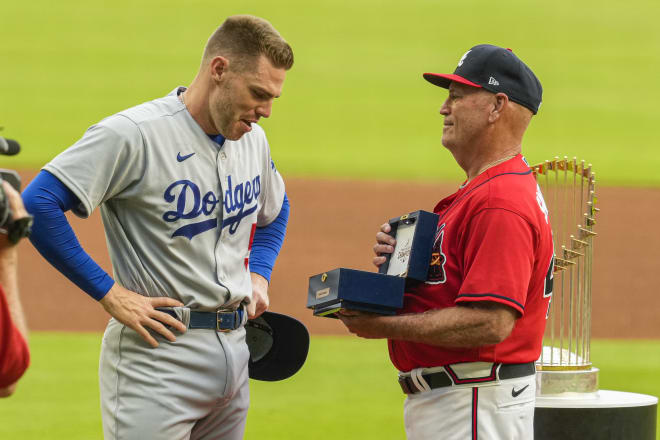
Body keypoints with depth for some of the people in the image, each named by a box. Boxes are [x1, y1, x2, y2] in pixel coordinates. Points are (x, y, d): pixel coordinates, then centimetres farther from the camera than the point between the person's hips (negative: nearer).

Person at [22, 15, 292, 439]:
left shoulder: (252, 138, 11)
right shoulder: (135, 134, -15)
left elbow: (275, 210, 33)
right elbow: (37, 204, -22)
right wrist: (110, 293, -19)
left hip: (234, 352, 8)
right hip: (158, 352, -8)